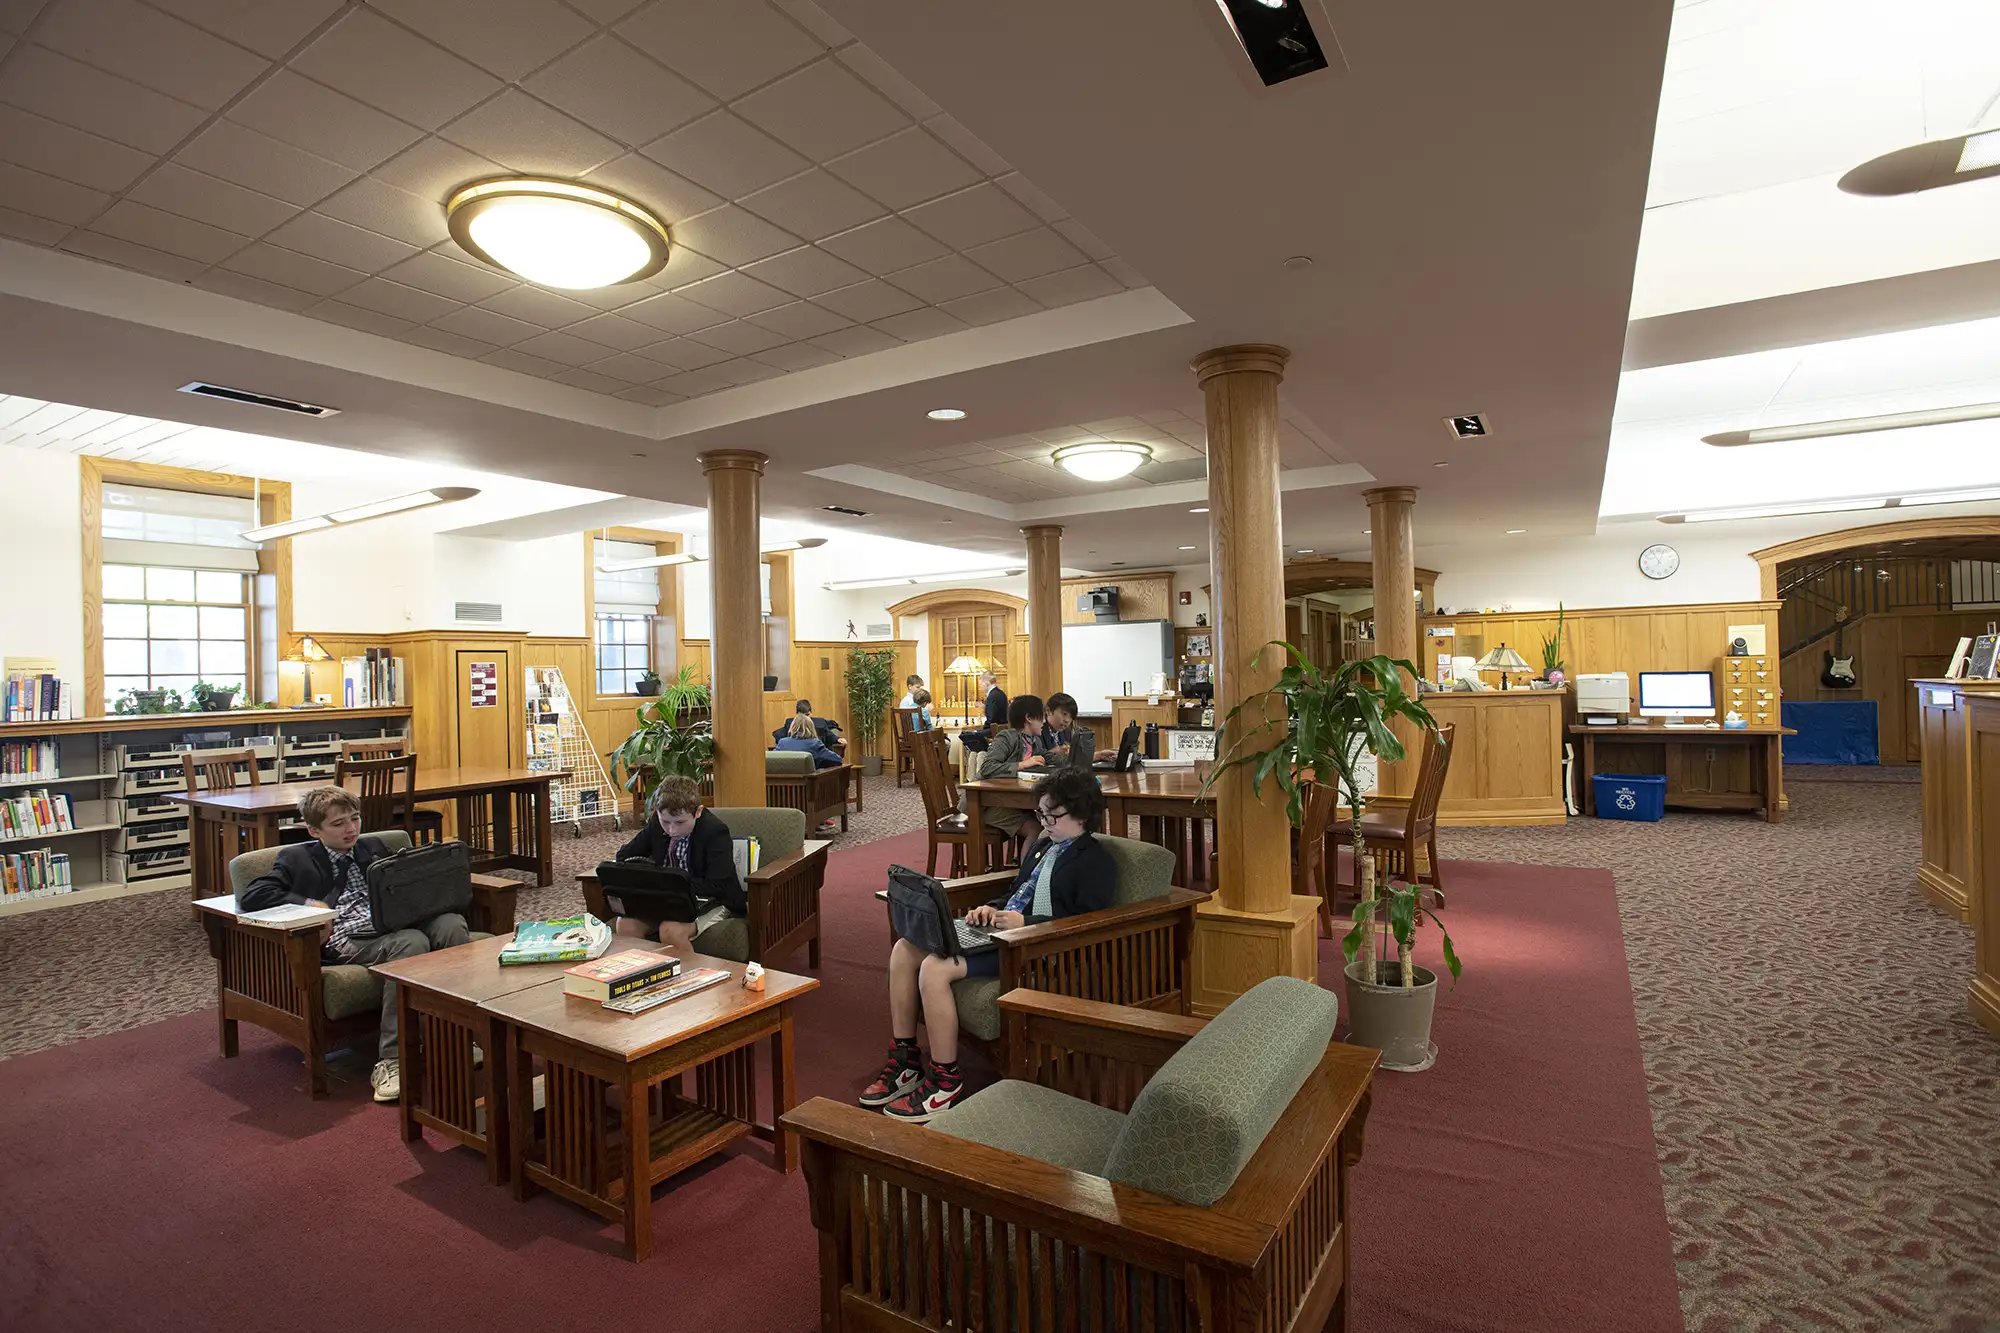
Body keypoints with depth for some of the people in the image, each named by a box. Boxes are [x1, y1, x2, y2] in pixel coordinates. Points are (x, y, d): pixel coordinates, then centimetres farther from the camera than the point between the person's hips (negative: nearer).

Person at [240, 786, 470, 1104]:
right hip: (345, 941, -4)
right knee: (411, 941, -37)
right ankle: (391, 1061, -35)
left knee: (451, 922, -30)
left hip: (396, 925, 4)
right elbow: (250, 897, 2)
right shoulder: (296, 859, 15)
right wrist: (308, 905, -8)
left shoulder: (373, 848, 28)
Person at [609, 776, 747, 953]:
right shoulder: (657, 823, -1)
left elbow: (718, 886, -23)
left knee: (670, 931, -33)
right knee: (625, 924, -20)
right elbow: (624, 855, 11)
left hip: (712, 901, -5)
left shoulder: (716, 831, -19)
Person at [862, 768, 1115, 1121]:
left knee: (935, 969, -26)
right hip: (999, 929, 10)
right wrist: (992, 908, 6)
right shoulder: (1044, 846, 21)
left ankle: (945, 1080, -10)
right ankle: (904, 1060, 5)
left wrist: (1025, 921, -21)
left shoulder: (1096, 861, -7)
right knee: (905, 949, -5)